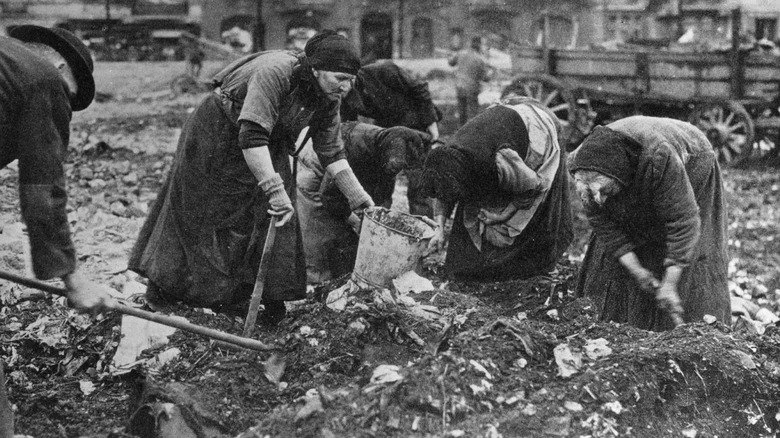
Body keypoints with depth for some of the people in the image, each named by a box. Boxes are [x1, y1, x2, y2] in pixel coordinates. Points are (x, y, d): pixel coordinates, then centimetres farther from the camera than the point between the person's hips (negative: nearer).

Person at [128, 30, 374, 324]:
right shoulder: (275, 72, -38)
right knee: (192, 209, 8)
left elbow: (332, 152, -6)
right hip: (217, 132, -6)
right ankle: (162, 286, 26)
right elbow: (251, 137, -44)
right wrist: (275, 189, -47)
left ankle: (273, 298, 6)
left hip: (268, 147, 6)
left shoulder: (328, 99, -15)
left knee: (276, 216, -5)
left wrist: (358, 197, -13)